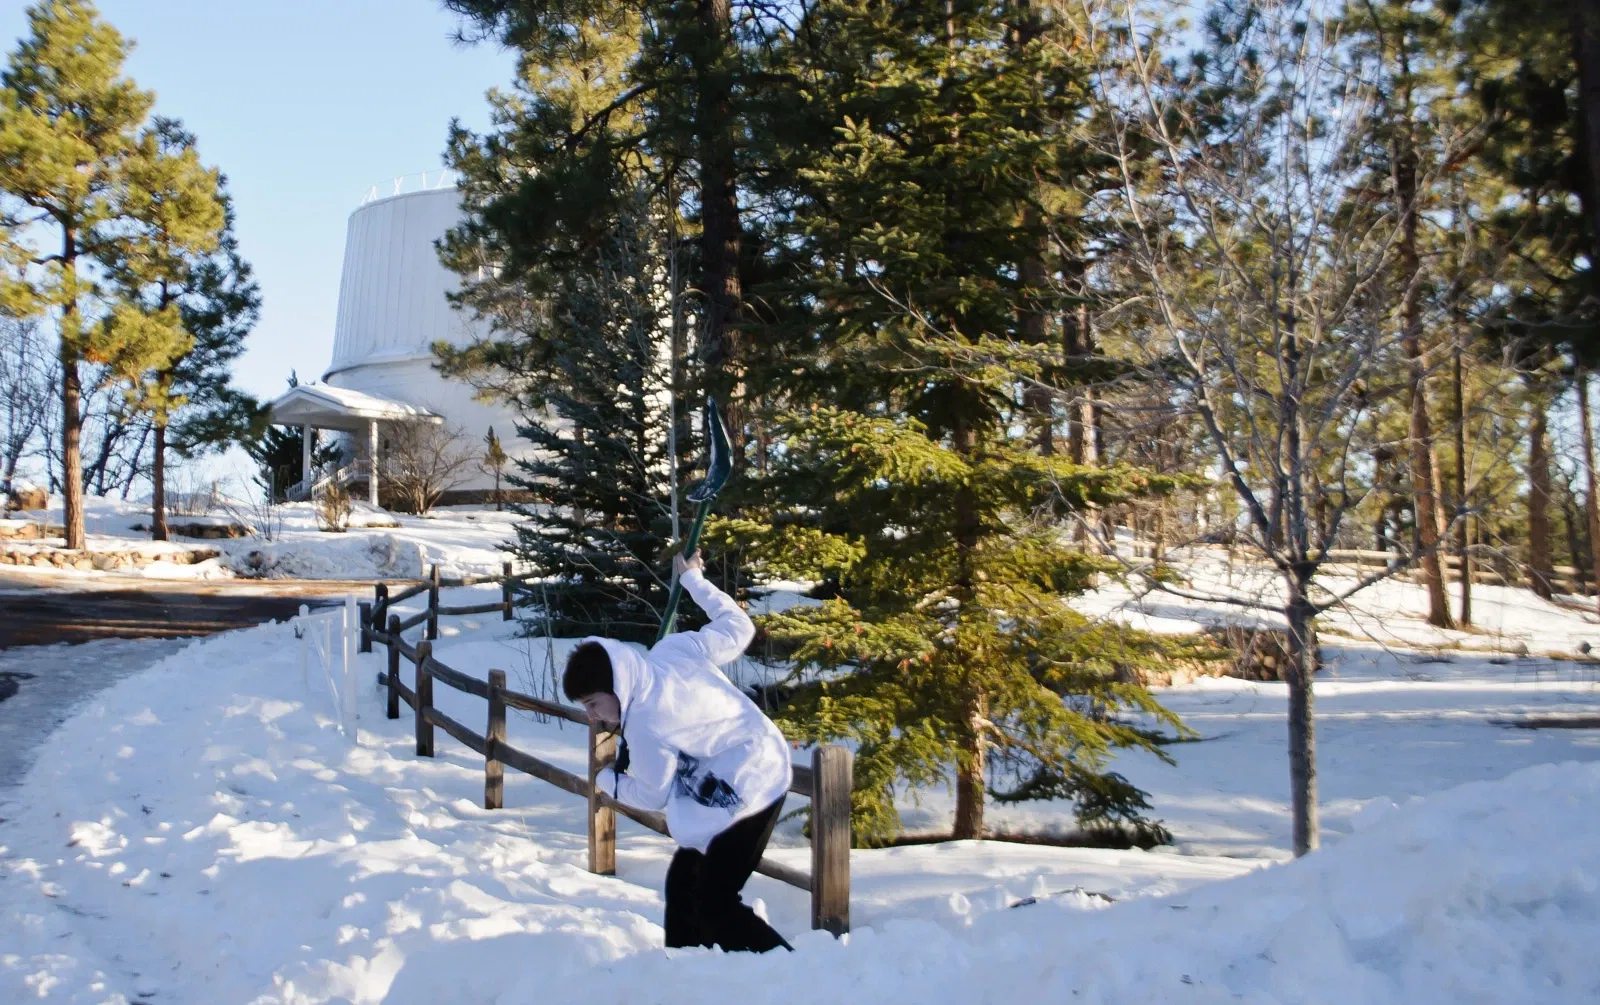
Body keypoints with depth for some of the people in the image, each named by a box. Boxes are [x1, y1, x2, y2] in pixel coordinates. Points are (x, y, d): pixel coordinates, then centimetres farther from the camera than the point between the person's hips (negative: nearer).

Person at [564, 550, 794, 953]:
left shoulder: (645, 724, -22)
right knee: (682, 885, 13)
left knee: (714, 906, -9)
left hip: (746, 793, -10)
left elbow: (652, 796, -6)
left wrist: (606, 778, 14)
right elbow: (737, 627, 9)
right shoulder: (672, 648, -4)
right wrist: (693, 578, 20)